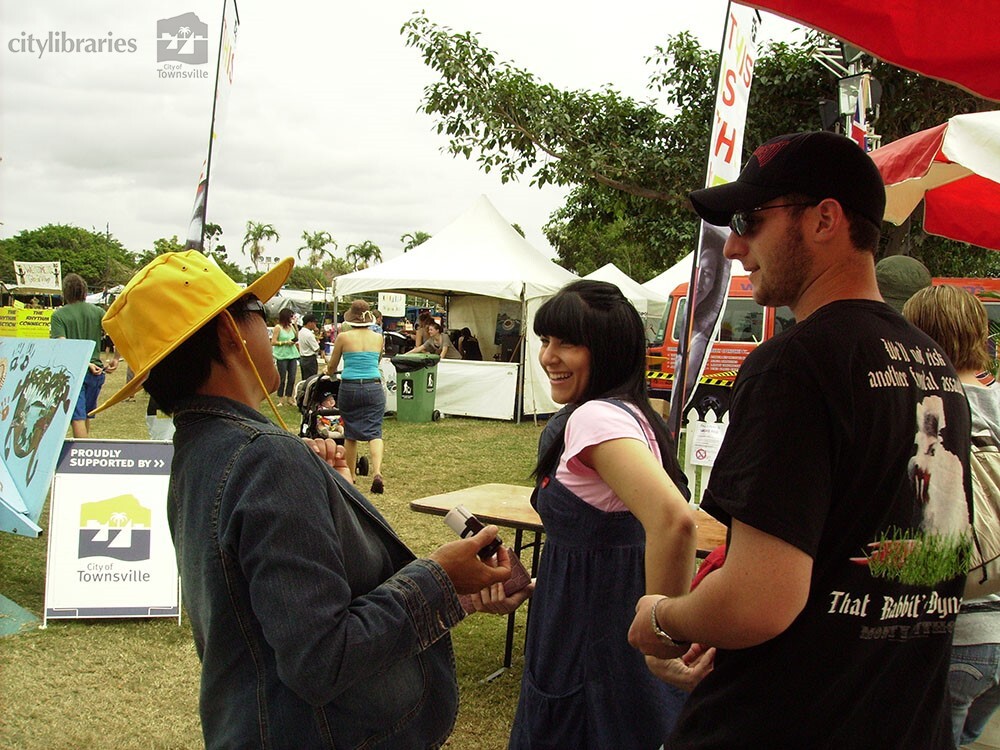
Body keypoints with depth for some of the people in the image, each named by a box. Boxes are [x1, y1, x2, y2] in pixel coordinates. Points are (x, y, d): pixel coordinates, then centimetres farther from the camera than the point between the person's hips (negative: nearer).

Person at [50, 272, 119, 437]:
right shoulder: (97, 312, 4)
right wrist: (115, 358, 5)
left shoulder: (59, 315, -5)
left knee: (77, 417, -5)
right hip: (96, 372, 4)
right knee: (87, 416, 20)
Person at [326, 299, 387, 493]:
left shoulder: (343, 337, -1)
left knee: (350, 433, 14)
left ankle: (350, 476, 22)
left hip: (350, 388, -1)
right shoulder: (378, 338, 5)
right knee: (374, 432, 0)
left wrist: (329, 372, 33)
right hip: (374, 387, 1)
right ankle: (377, 472, -22)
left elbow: (331, 367, 10)